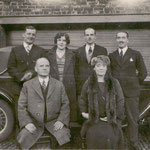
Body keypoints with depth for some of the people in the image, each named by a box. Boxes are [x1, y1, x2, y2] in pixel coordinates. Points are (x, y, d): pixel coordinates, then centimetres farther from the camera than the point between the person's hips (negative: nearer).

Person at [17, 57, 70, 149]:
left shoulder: (59, 85, 9)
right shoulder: (27, 85, 7)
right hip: (34, 122, 0)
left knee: (64, 136, -25)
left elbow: (65, 104, 6)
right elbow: (21, 106, 3)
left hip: (54, 121, 1)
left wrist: (61, 121, -10)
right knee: (23, 138, -25)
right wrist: (27, 122, -12)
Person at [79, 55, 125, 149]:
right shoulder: (88, 83, 9)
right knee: (93, 134, -25)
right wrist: (83, 112, 5)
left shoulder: (114, 83, 7)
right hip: (93, 119, 1)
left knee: (110, 136, -25)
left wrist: (113, 116, -1)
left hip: (111, 119, 0)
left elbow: (120, 101, 7)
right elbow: (83, 100, 18)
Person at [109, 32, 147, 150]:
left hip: (131, 92, -1)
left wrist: (135, 84, 5)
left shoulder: (136, 54, 4)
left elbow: (143, 72, 6)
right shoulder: (111, 56, 10)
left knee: (132, 119, 3)